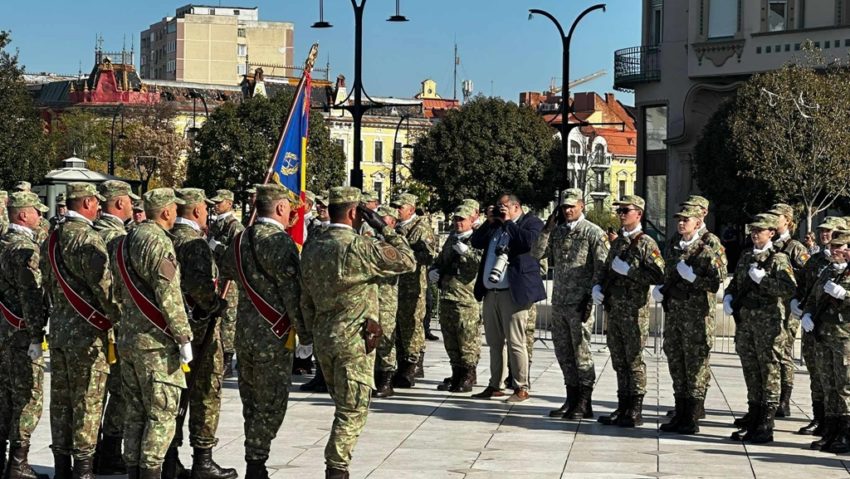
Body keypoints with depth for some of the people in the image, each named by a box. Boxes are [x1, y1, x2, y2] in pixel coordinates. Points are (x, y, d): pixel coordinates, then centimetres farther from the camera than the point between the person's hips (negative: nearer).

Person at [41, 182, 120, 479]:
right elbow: (104, 285, -18)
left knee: (61, 399, 12)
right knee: (87, 400, -1)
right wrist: (121, 318, -8)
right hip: (87, 331, -8)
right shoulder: (88, 238, -16)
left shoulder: (51, 239, 10)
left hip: (58, 329, 8)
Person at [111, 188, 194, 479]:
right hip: (156, 341, -9)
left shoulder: (125, 242, 12)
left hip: (127, 338, 9)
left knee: (135, 411, 13)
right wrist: (183, 337, -16)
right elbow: (169, 296, -20)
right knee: (162, 412, -3)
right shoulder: (159, 242, -15)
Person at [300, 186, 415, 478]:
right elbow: (407, 261, -12)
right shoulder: (359, 247, -18)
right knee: (352, 411, 1)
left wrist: (311, 333, 20)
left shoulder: (311, 248, 5)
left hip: (323, 337, 7)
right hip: (355, 340, -7)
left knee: (344, 406, 20)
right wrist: (384, 228, -6)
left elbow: (306, 298, 11)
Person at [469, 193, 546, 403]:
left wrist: (508, 222, -9)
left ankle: (521, 388, -3)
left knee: (515, 342, -8)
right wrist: (489, 222, 4)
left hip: (513, 292, -7)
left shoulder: (531, 222, 1)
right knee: (494, 342, 11)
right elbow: (475, 242, 13)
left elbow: (528, 242, -18)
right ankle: (495, 386, 18)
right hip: (491, 292, 7)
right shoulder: (494, 226, 20)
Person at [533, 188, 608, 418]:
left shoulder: (593, 233, -5)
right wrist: (547, 228, -3)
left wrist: (591, 298, -13)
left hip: (580, 303, -6)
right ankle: (572, 399, 20)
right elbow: (538, 253, 6)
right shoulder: (557, 232, 12)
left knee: (581, 351, -2)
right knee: (563, 351, 10)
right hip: (559, 302, 6)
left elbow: (602, 268, -8)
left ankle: (584, 404, 5)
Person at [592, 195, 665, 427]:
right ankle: (623, 408, 19)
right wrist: (597, 287, 6)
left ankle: (636, 412, 2)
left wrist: (628, 270, -19)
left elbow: (658, 275, -18)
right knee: (619, 361, 12)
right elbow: (606, 270, 25)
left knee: (634, 360, -4)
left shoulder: (646, 243, -8)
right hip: (614, 310, 8)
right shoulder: (617, 243, 16)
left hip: (635, 312, -8)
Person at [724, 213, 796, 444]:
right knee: (751, 372, 13)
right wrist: (729, 297, 5)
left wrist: (762, 279, -21)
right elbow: (735, 283, 25)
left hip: (768, 323, -7)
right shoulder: (746, 257, 15)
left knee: (769, 373, -3)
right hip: (745, 321, 7)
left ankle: (766, 427, -2)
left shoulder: (778, 259, -6)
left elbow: (790, 288, -18)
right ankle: (753, 420, 23)